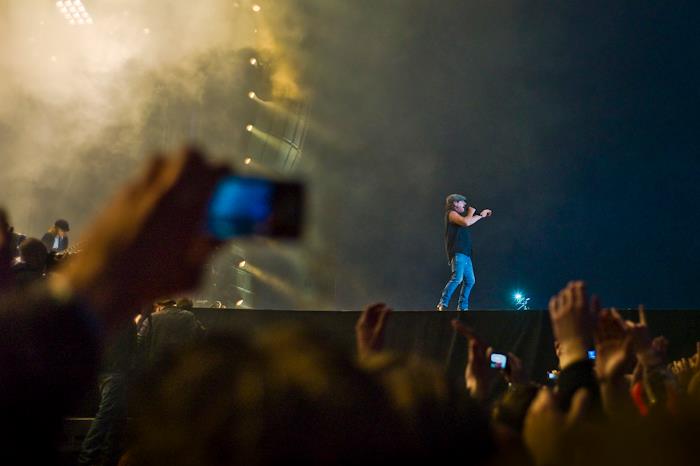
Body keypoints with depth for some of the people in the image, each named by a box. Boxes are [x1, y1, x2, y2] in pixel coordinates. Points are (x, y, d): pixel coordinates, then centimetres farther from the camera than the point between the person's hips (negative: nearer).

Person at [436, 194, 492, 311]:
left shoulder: (458, 215, 26)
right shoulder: (451, 213, -2)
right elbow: (466, 222, -17)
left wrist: (480, 215, 26)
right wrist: (471, 212, 0)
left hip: (465, 253, 10)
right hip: (457, 252, -10)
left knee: (470, 280, 8)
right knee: (457, 278, -23)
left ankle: (462, 307, 11)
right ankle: (442, 305, -23)